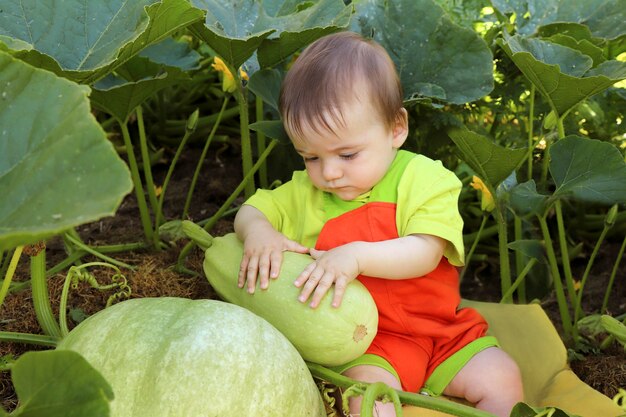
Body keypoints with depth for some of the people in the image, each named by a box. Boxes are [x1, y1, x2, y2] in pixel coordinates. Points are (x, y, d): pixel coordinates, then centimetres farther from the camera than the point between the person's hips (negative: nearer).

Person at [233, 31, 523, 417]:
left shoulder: (424, 179, -10)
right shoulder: (305, 191, 1)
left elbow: (426, 252, -21)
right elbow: (250, 210, 10)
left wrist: (357, 255, -36)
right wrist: (257, 231, -15)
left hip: (442, 329, 0)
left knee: (501, 377, -14)